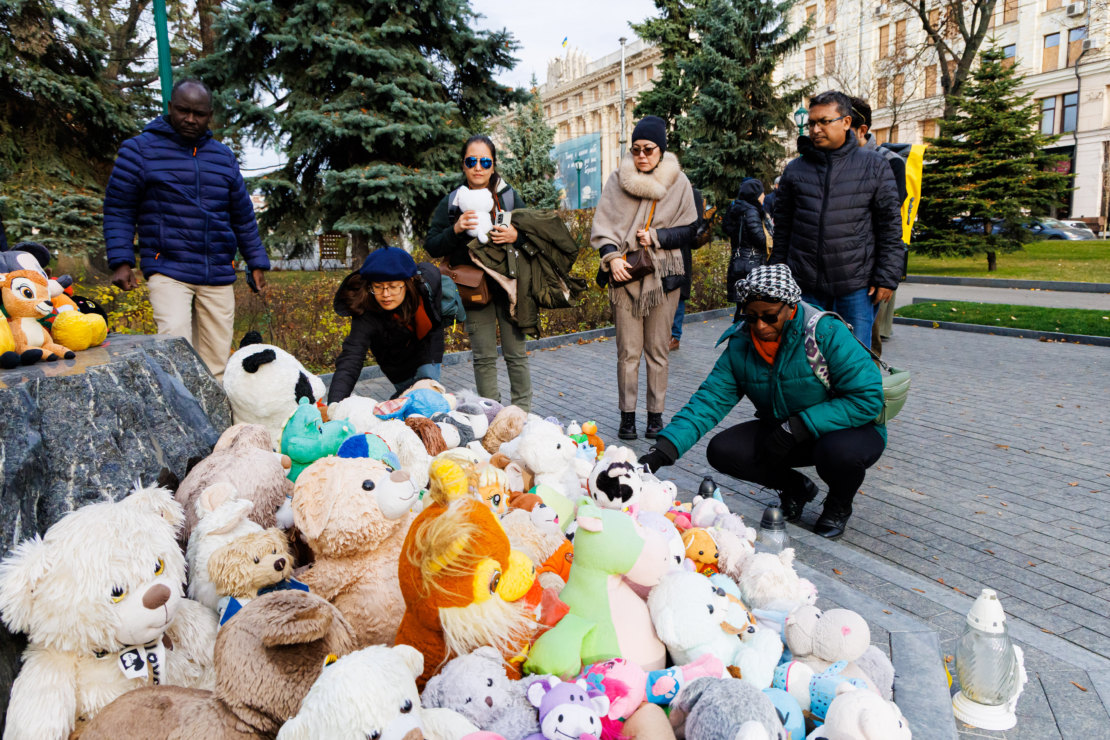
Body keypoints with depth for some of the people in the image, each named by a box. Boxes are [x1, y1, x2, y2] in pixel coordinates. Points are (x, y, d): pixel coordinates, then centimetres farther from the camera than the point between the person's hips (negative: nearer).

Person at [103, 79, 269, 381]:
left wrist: (257, 263, 16)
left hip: (219, 275, 4)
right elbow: (118, 209, 4)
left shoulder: (223, 157, 17)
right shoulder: (140, 149, 5)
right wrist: (121, 262, -7)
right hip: (168, 271, -4)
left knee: (216, 363, 3)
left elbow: (242, 215, 22)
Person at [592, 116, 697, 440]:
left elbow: (689, 230, 6)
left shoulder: (678, 183, 4)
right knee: (627, 351, 1)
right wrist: (612, 257, -12)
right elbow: (602, 226, 5)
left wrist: (656, 236, -9)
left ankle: (656, 414, 16)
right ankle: (627, 415, 12)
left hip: (662, 275, 0)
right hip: (625, 274, 0)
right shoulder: (617, 180, 5)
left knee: (657, 351, 5)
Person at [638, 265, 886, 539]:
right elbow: (710, 400, -15)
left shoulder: (827, 334, -23)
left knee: (838, 451, -38)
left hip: (849, 429, -4)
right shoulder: (740, 346, -8)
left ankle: (839, 505, 2)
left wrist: (797, 427, -29)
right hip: (782, 432, 4)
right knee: (722, 451, -16)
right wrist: (663, 449, -30)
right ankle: (795, 487, 12)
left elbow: (867, 398, -25)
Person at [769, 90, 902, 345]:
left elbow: (890, 227, 2)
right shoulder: (794, 170, 7)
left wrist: (887, 278, -4)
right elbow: (782, 229, 11)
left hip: (857, 288, -1)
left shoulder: (874, 166, 4)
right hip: (805, 286, 2)